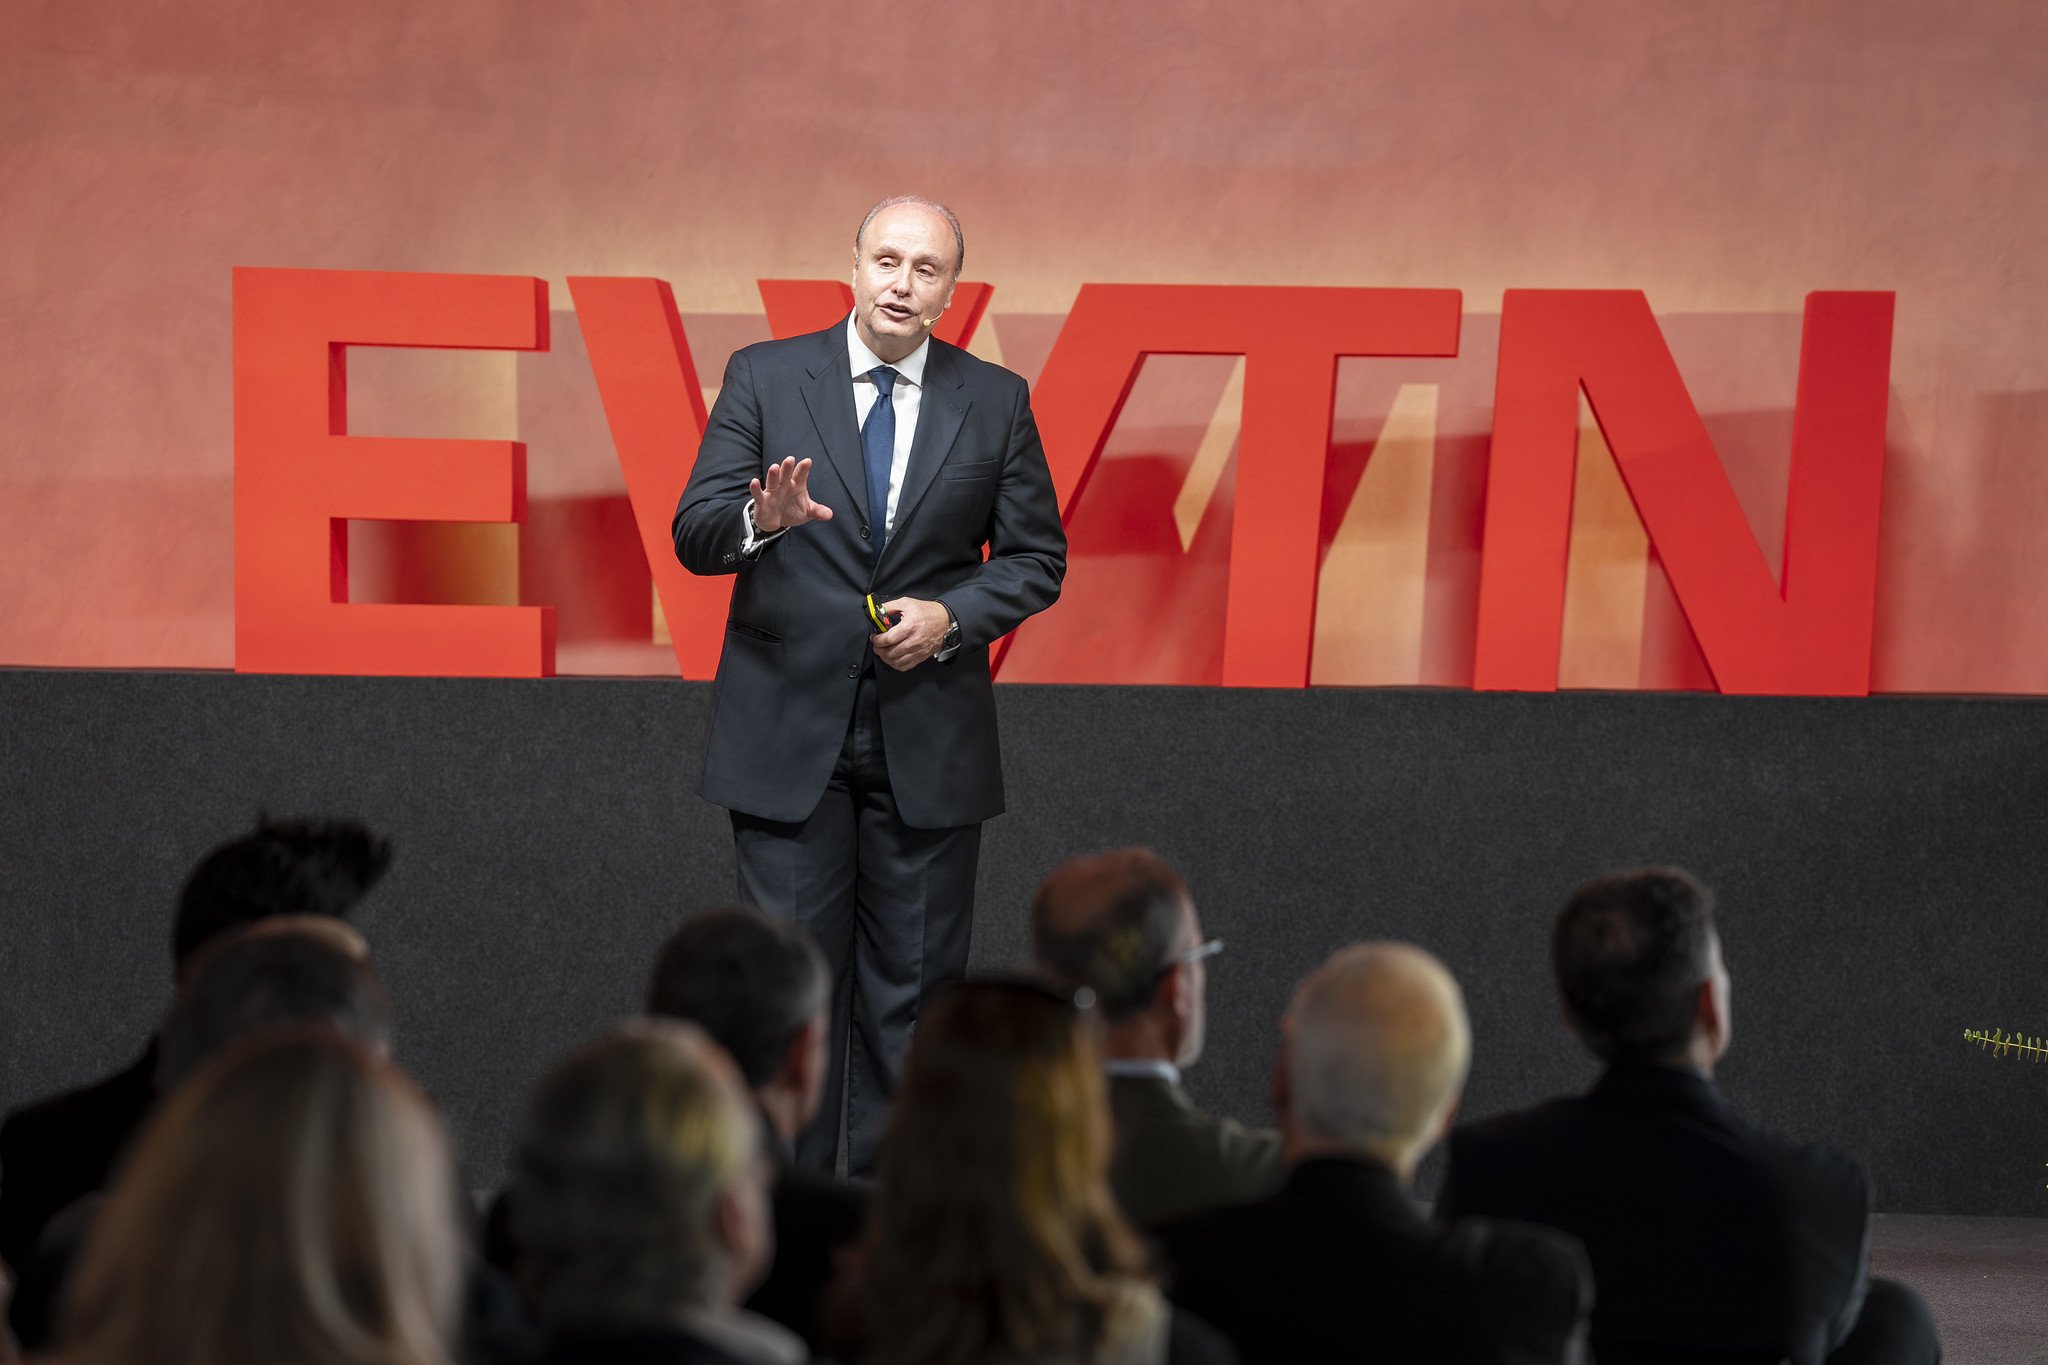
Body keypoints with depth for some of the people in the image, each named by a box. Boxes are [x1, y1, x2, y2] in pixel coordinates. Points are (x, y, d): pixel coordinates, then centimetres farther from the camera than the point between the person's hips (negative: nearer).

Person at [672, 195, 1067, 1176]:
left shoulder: (996, 401, 5)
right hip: (790, 729, -1)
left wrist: (952, 614, -10)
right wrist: (762, 517, -26)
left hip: (929, 739, 1)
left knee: (913, 983, 6)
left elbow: (1037, 559, 8)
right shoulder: (764, 377, 1)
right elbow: (694, 536, -4)